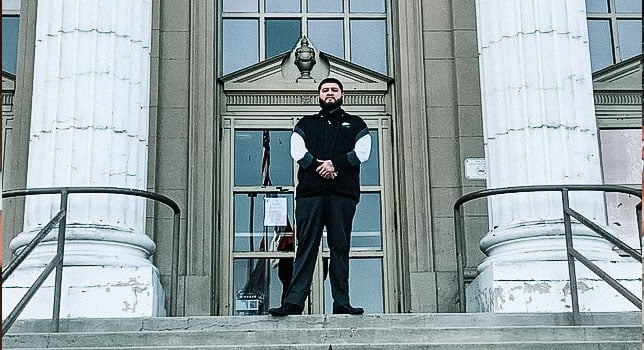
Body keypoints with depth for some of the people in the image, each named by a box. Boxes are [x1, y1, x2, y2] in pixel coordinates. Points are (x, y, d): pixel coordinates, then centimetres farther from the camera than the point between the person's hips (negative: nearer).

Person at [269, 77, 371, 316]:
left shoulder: (355, 124, 21)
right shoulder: (306, 124, 22)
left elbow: (362, 152, 3)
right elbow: (298, 151, 4)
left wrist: (335, 163, -10)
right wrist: (319, 166, -12)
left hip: (343, 192, 0)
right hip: (310, 191, 0)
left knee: (340, 248, -2)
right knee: (306, 246, -7)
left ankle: (341, 303, -4)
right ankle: (294, 301, -13)